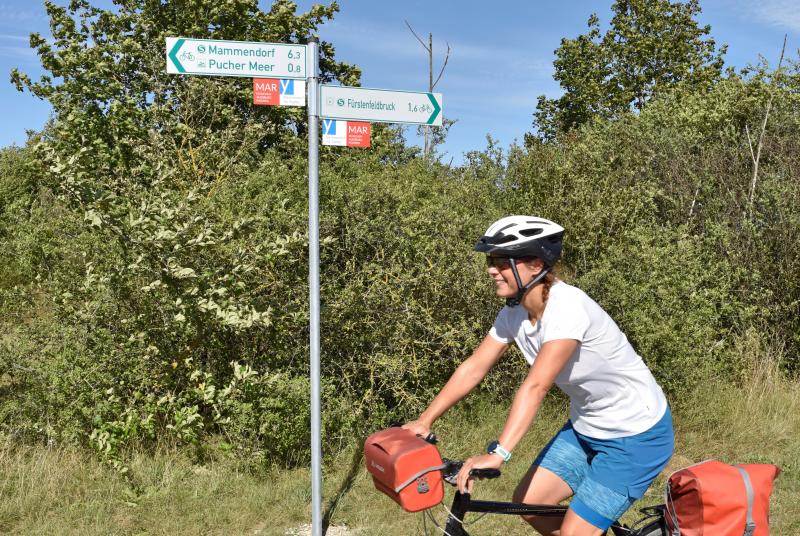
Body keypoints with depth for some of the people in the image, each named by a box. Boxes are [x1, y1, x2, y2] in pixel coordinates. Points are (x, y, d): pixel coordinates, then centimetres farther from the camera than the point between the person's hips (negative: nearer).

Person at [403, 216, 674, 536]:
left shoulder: (567, 306, -30)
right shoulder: (514, 312, -7)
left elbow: (536, 386, -39)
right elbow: (473, 368, -5)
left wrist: (497, 454, -44)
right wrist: (424, 422, -8)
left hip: (635, 435, -7)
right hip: (586, 427, 8)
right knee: (527, 503, 6)